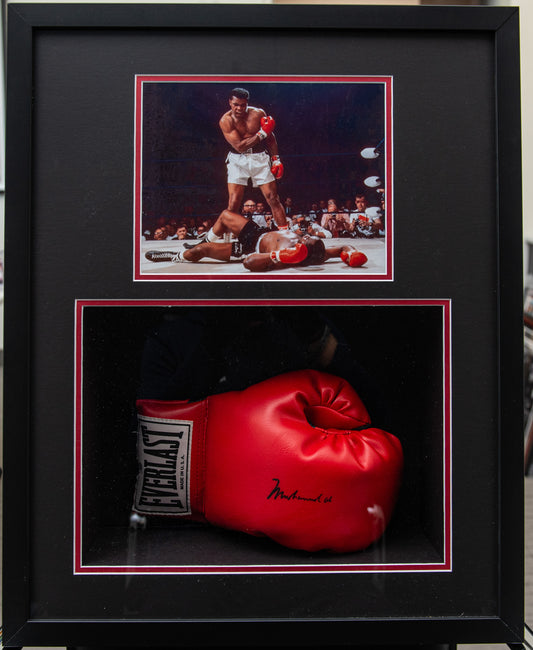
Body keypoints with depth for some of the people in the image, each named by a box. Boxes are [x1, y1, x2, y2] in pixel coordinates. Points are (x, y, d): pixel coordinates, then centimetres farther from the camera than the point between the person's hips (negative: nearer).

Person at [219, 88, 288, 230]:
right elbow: (239, 146, -18)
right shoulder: (226, 121, -10)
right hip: (238, 160, -1)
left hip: (260, 158, 2)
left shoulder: (258, 114, -2)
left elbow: (270, 138, 11)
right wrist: (262, 134, -18)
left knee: (273, 199, -2)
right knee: (233, 203, -8)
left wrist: (276, 159, 5)